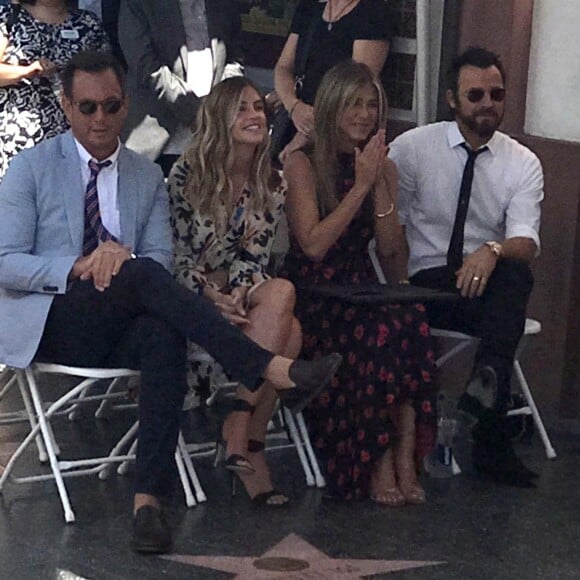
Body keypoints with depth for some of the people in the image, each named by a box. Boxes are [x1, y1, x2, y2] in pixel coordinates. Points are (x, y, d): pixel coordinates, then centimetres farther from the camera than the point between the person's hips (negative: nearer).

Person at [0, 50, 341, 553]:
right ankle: (273, 370, -37)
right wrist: (79, 267, -21)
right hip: (50, 324, -3)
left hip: (121, 328, 3)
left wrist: (121, 255, -18)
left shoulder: (148, 177, 15)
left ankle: (149, 498, -40)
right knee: (141, 274, -33)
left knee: (163, 335, -35)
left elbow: (162, 261, 7)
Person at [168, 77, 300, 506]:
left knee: (289, 330, -31)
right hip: (192, 295, -4)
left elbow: (255, 255, 3)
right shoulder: (188, 176, -5)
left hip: (240, 290, 4)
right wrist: (216, 298, -21)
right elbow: (177, 255, -7)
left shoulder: (272, 185, 8)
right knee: (282, 294, -31)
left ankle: (247, 438, -23)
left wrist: (238, 295, -17)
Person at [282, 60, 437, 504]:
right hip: (313, 295, -4)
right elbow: (313, 244, -14)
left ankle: (402, 457, -29)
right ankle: (382, 463, -21)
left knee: (411, 319, -30)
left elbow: (391, 251, 5)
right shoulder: (303, 164, -2)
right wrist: (361, 185, -12)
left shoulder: (382, 167, 13)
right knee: (386, 331, -33)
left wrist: (380, 184, -5)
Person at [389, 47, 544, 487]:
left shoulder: (523, 163, 4)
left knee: (516, 274, -34)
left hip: (490, 284, 2)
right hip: (427, 286, -1)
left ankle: (487, 380, -49)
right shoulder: (412, 148, 3)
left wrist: (493, 252, -34)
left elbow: (526, 241, -10)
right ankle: (492, 444, -31)